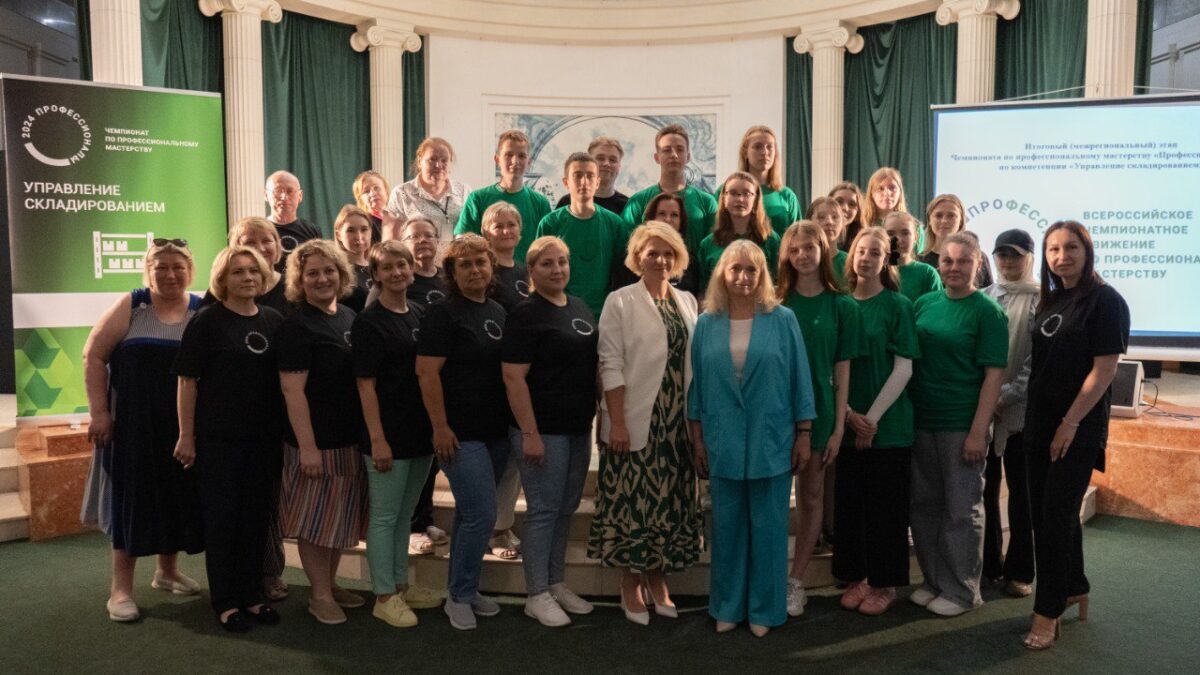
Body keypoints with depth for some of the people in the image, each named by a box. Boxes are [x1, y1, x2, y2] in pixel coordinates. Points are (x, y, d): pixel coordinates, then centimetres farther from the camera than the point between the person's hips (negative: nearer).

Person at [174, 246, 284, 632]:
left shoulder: (274, 321, 6)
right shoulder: (206, 322, -6)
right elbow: (188, 381, -6)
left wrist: (285, 431, 9)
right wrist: (186, 436, -8)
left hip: (264, 438, 4)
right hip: (219, 438, -4)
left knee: (256, 516, 11)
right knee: (222, 517, 5)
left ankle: (252, 595, 24)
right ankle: (225, 603, 17)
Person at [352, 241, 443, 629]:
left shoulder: (420, 316, 10)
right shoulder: (369, 323, -9)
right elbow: (366, 385, -13)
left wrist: (436, 427, 11)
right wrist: (377, 438, -17)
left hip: (420, 434, 7)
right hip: (389, 436, -7)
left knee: (404, 515, 17)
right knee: (384, 517, 4)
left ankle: (400, 585, 30)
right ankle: (384, 596, 16)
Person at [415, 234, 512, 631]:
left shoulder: (498, 312, 12)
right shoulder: (443, 314, -9)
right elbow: (427, 372, -15)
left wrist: (515, 421, 15)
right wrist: (440, 426, -19)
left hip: (496, 431, 7)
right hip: (461, 434, -7)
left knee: (470, 514, 15)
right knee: (481, 515, -8)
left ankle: (464, 590, 28)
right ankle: (460, 596, 9)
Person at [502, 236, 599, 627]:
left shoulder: (580, 307, 10)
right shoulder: (526, 314, -11)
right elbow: (513, 377, -16)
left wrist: (593, 417, 12)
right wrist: (530, 433, -20)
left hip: (579, 428, 7)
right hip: (543, 430, -7)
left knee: (566, 508, 14)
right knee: (544, 510, 1)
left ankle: (557, 584, 28)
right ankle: (537, 595, 13)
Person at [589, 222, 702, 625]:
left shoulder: (688, 302, 11)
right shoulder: (620, 302, -4)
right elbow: (611, 364, -9)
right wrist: (617, 422, -15)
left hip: (679, 422, 5)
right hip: (636, 422, -5)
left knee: (671, 501, 10)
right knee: (634, 501, 1)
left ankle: (658, 580, 25)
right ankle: (631, 585, 17)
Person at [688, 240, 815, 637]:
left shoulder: (782, 320, -1)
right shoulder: (707, 324, 4)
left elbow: (799, 379, 0)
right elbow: (697, 385, 6)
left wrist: (804, 435, -2)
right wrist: (697, 440, 5)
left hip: (771, 441, -1)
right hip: (722, 443, 2)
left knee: (768, 527, 7)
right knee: (727, 527, 11)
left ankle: (764, 609, 22)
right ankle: (727, 606, 25)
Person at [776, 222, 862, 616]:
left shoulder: (842, 306, 1)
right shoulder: (776, 302, 2)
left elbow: (842, 371, 0)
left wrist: (838, 428, -4)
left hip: (818, 411, 0)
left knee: (811, 498, 8)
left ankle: (795, 582, 20)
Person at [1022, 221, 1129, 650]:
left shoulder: (1105, 301, -9)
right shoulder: (1049, 301, 11)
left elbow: (1104, 369, -14)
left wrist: (1070, 423, -16)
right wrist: (1034, 418, 10)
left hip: (1078, 430, -7)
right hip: (1040, 426, 7)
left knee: (1057, 516, -5)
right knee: (1045, 513, 13)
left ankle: (1048, 614, 5)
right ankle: (1074, 588, 33)